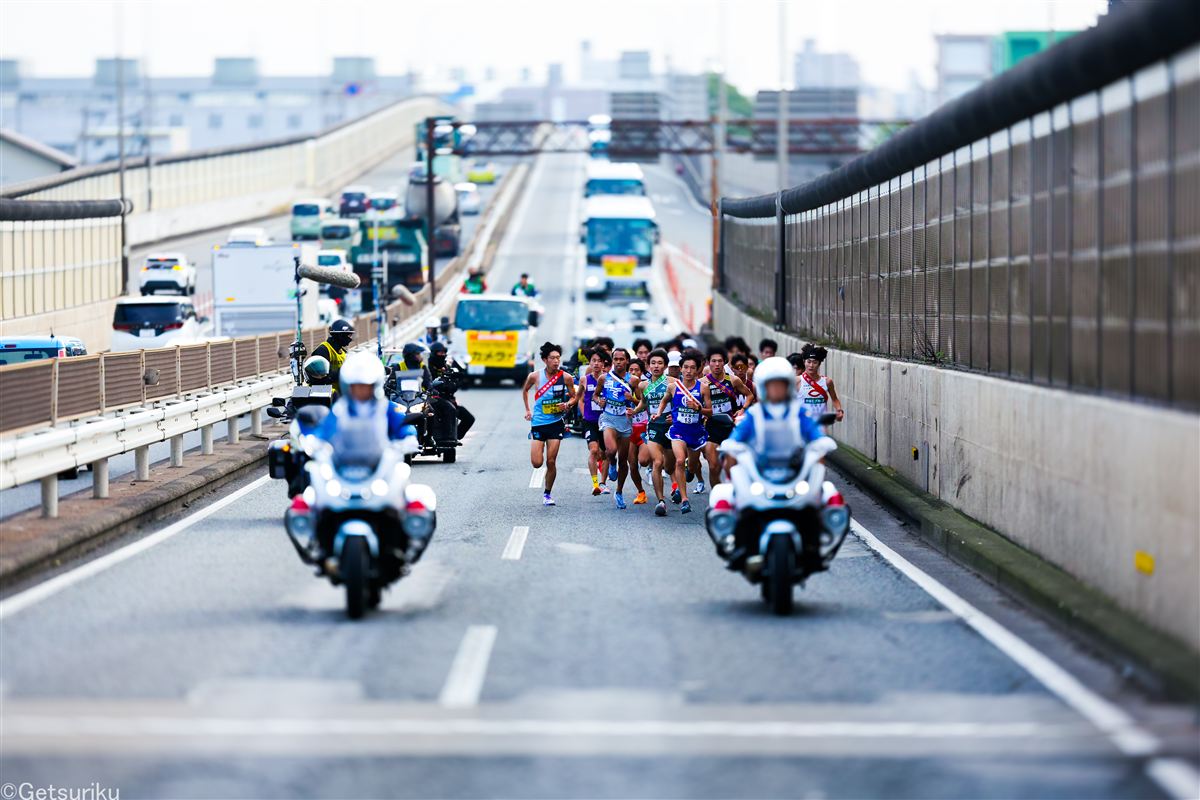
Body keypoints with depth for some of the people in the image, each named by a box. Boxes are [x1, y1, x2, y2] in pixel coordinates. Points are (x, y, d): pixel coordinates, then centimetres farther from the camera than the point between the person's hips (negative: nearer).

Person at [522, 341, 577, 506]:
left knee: (551, 462, -3)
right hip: (538, 423, 0)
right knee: (537, 463, -5)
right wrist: (527, 410, 11)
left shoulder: (566, 377, -7)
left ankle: (547, 493, 15)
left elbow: (573, 397, 7)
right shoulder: (535, 376, -7)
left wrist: (567, 404, -14)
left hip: (556, 423, 0)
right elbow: (525, 390, 14)